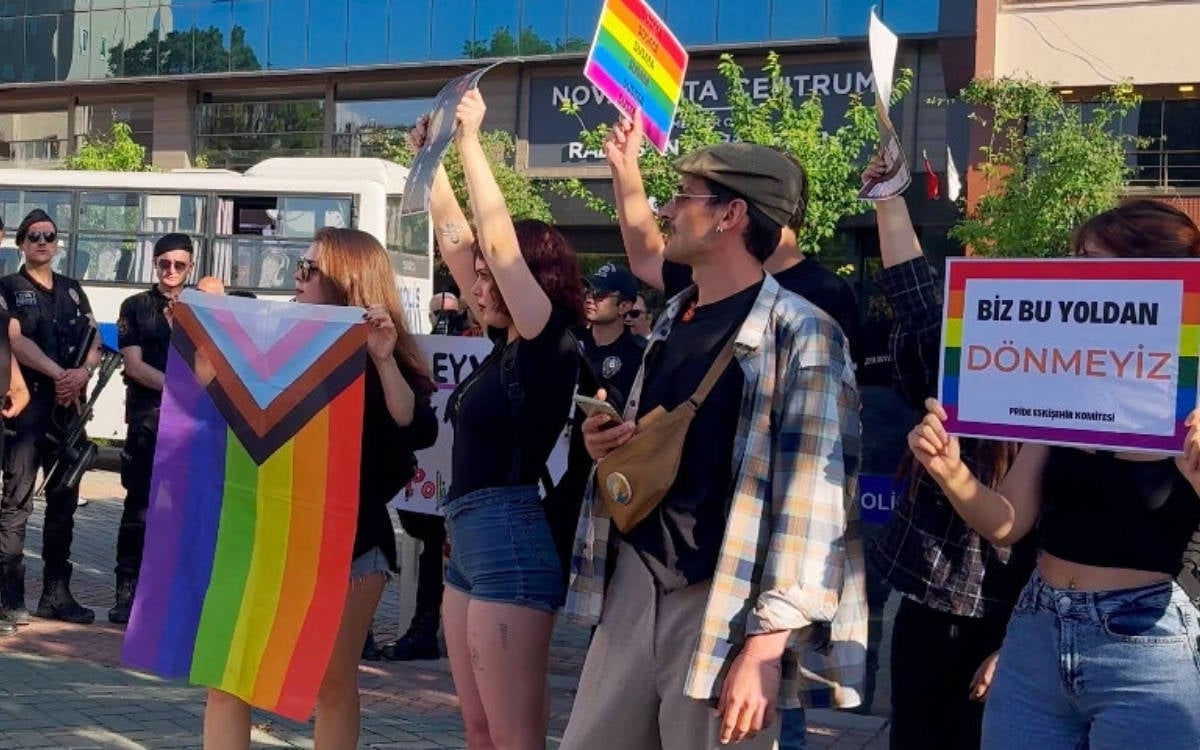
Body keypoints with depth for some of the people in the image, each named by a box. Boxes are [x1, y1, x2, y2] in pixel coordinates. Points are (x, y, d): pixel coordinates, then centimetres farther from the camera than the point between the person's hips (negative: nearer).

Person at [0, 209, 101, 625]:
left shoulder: (72, 290, 19)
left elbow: (94, 343, 12)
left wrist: (83, 372, -9)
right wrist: (58, 374, -18)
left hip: (69, 404, 5)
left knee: (64, 501, 6)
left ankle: (56, 594, 12)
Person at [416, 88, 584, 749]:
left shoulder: (550, 344, -8)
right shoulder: (505, 344, 14)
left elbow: (499, 239, -15)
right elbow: (456, 241, 18)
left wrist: (470, 140, -10)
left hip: (511, 543, -10)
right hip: (468, 544, 10)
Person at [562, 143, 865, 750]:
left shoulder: (800, 336, -12)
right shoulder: (672, 321, 13)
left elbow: (812, 500, -18)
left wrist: (766, 646, -23)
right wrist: (607, 447, 4)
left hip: (724, 608, -7)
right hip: (635, 584, 8)